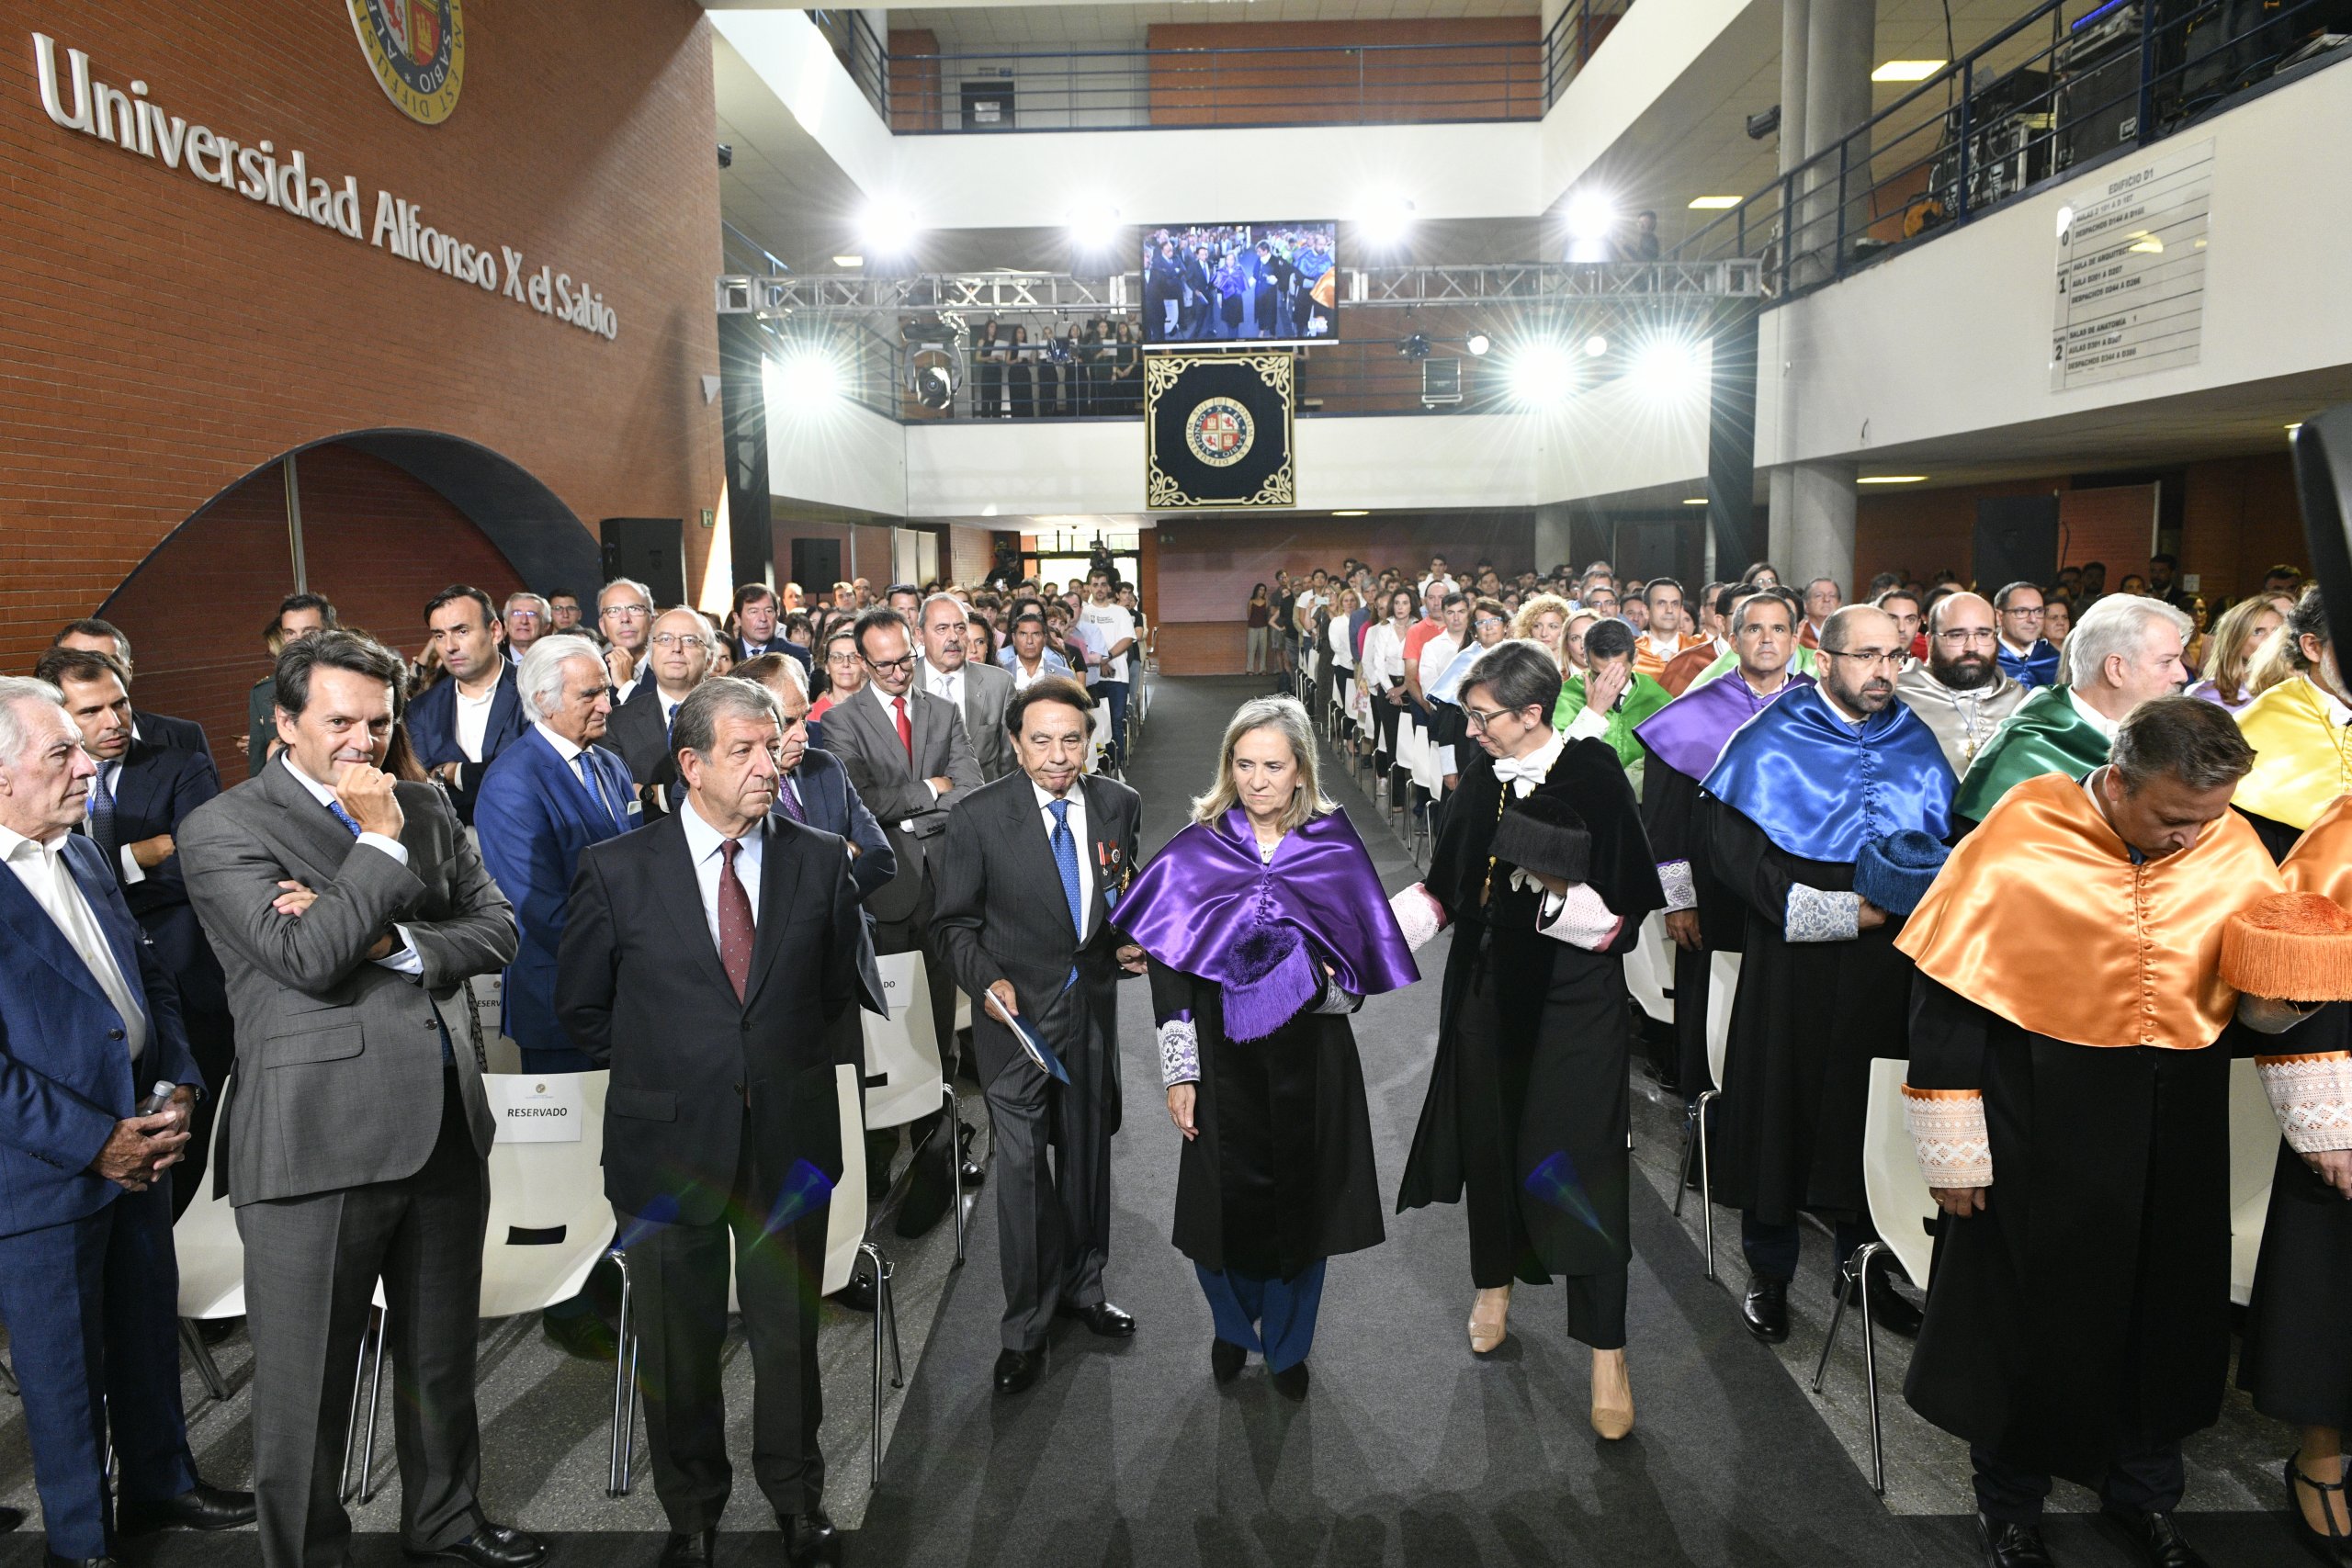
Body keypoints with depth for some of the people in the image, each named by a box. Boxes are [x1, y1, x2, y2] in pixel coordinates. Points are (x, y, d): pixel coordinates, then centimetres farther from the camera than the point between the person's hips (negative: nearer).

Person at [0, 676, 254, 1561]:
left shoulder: (83, 854, 7)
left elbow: (148, 977, 13)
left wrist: (178, 1085, 0)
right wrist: (93, 1142, -18)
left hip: (137, 1146, 7)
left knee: (149, 1334, 22)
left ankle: (159, 1485, 42)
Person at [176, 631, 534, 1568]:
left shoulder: (427, 808, 11)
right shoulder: (222, 831, -6)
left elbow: (497, 929, 4)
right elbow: (305, 958, -19)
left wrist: (387, 941, -11)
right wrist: (380, 842, -14)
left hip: (446, 1128, 6)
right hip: (316, 1141, -5)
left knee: (443, 1356, 21)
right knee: (306, 1382, 8)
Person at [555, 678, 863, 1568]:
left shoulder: (821, 861, -1)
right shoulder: (617, 869, -5)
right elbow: (580, 1006, 5)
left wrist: (791, 1067, 8)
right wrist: (656, 1071, 5)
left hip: (789, 1142, 1)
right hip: (669, 1147, -1)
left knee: (790, 1334, 14)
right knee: (678, 1342, 14)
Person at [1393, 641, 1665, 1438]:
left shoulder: (1594, 776, -13)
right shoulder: (1482, 778, 3)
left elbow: (1627, 909, -11)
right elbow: (1445, 887, 9)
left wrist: (1559, 891, -27)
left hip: (1571, 999, -5)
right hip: (1488, 990, 5)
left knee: (1576, 1157, -3)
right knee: (1490, 1138, 14)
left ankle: (1606, 1351, 9)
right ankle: (1495, 1283, 38)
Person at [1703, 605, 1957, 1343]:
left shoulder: (1915, 744, 8)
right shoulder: (1773, 741, -5)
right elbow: (1732, 843, -12)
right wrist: (1827, 908, -17)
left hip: (1886, 964, 4)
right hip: (1793, 962, -3)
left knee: (1872, 1111, 11)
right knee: (1781, 1108, 3)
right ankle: (1769, 1273, 19)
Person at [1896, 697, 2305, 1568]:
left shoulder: (2235, 849, -4)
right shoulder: (2017, 841, -17)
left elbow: (2266, 995, 11)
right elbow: (1946, 1002, -13)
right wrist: (1952, 1150, -10)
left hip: (2178, 1132, 4)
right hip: (2039, 1127, -4)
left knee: (2165, 1317, 17)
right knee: (2029, 1312, 10)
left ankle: (2144, 1491, 42)